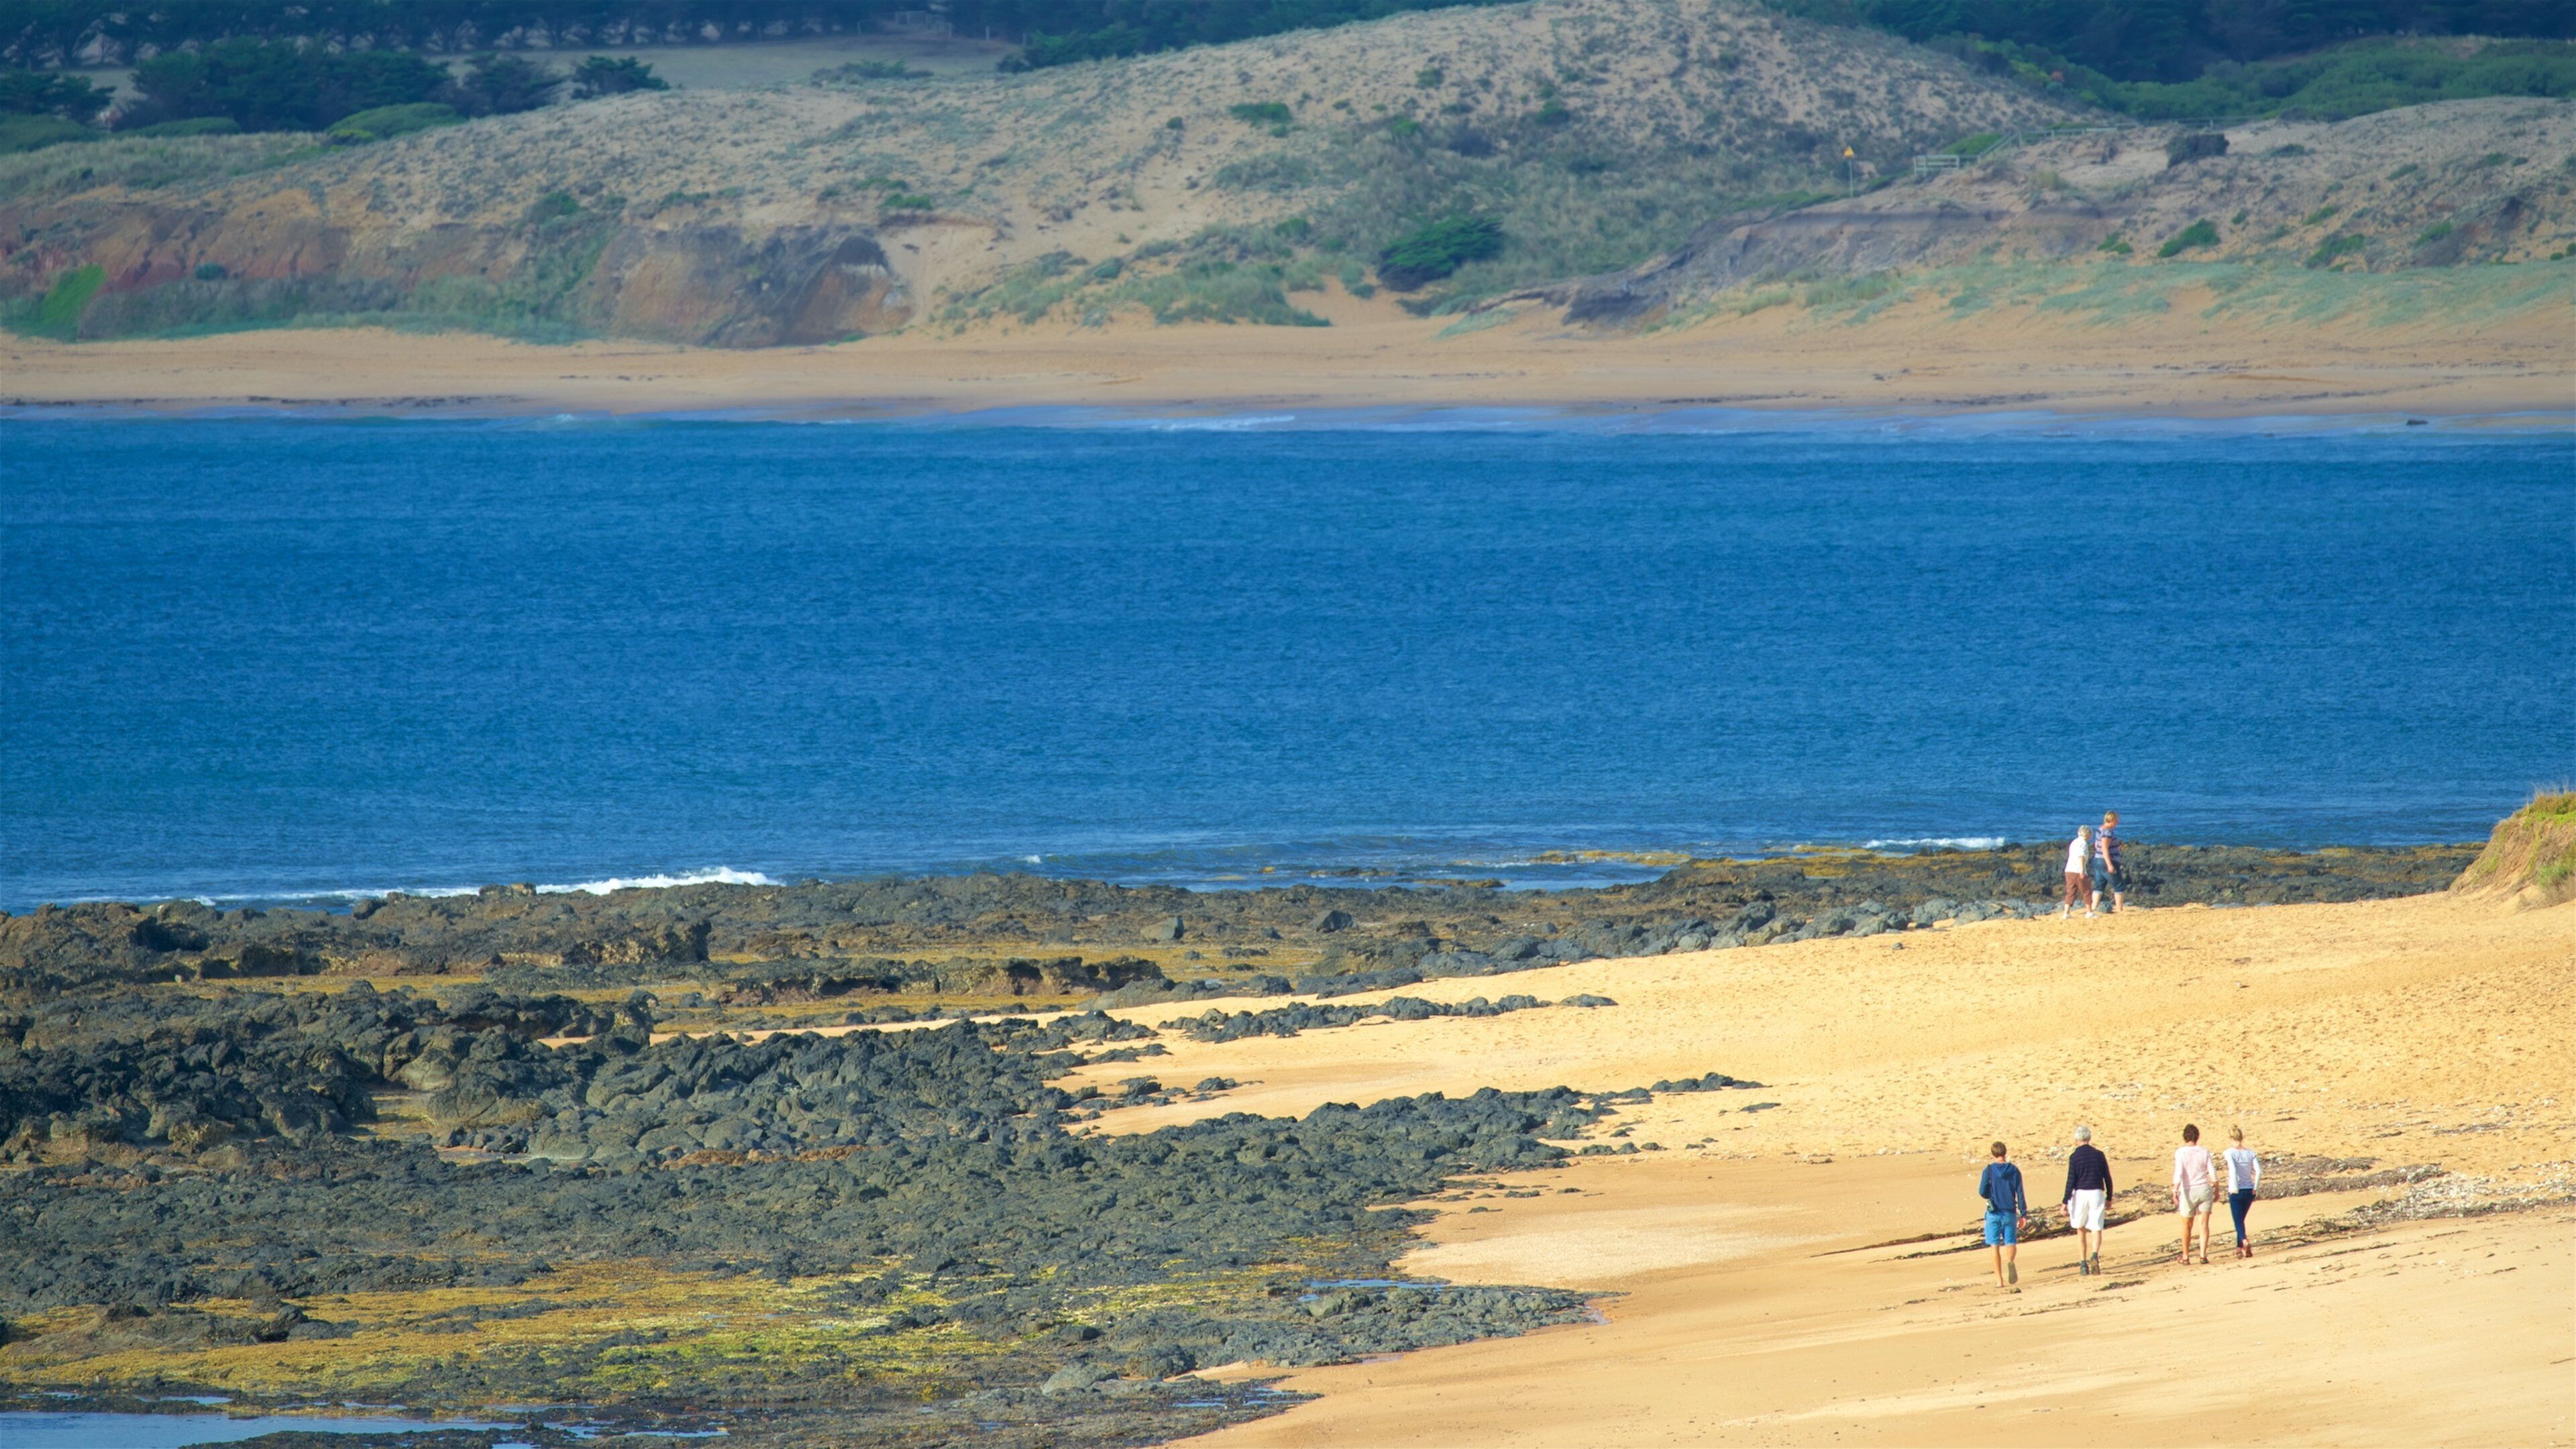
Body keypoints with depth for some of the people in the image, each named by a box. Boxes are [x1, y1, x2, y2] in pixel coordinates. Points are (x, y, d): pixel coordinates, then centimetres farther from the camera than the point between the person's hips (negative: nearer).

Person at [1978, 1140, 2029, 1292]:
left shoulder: (1989, 1171, -6)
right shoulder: (2014, 1171, -2)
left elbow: (1982, 1192, -7)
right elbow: (2020, 1194, -1)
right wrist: (2023, 1214, 5)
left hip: (1994, 1212, -1)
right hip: (2010, 1213, 1)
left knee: (1995, 1246, 7)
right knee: (2011, 1243, 5)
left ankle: (1999, 1279, 6)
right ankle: (2010, 1261, -30)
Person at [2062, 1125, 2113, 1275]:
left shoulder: (2074, 1157, -4)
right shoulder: (2099, 1155, 5)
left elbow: (2071, 1181, -8)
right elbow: (2107, 1178, 9)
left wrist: (2065, 1202, -4)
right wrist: (2109, 1198, 19)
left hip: (2080, 1194, -2)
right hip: (2097, 1194, 2)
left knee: (2080, 1230, 12)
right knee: (2096, 1229, 0)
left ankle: (2083, 1265, 10)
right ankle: (2095, 1255, -28)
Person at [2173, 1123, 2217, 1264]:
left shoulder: (2180, 1152, -8)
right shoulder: (2204, 1152, -1)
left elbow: (2178, 1173, -18)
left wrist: (2175, 1191, -20)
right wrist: (2217, 1190, 14)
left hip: (2188, 1193, -1)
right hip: (2204, 1189, 1)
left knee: (2187, 1226, 13)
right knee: (2204, 1224, 1)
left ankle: (2185, 1256, 23)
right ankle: (2203, 1255, -9)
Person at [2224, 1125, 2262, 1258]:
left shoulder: (2230, 1153, -9)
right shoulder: (2251, 1152, 3)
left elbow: (2233, 1170, -23)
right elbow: (2259, 1171, -5)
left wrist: (2234, 1189, -14)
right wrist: (2255, 1188, 3)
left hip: (2236, 1192, -4)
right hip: (2249, 1191, 4)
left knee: (2238, 1221, -1)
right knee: (2241, 1220, 20)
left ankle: (2245, 1241, -27)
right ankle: (2240, 1248, 23)